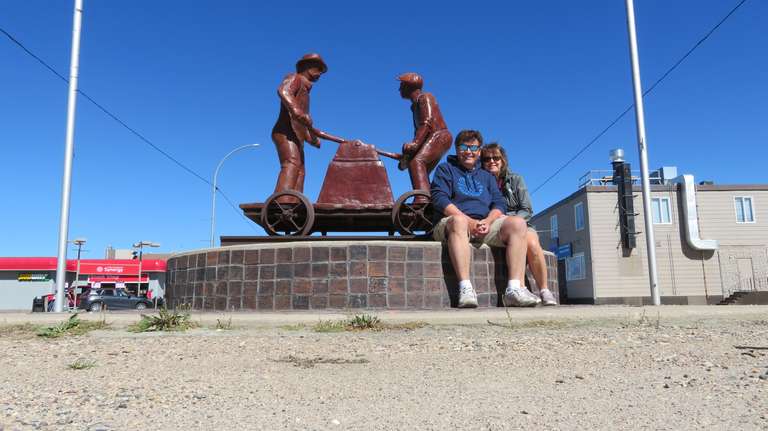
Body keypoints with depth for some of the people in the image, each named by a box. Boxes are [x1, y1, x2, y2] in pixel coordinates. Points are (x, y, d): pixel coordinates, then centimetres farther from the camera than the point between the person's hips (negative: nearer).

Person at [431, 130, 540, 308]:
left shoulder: (487, 176, 28)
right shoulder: (445, 169, 16)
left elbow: (499, 203, 14)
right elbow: (439, 199, -2)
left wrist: (488, 221, -10)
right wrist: (468, 220, -15)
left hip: (486, 223, 4)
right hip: (452, 222, -4)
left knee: (518, 222, -22)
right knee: (458, 221, -39)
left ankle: (514, 288, -32)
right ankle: (465, 288, -48)